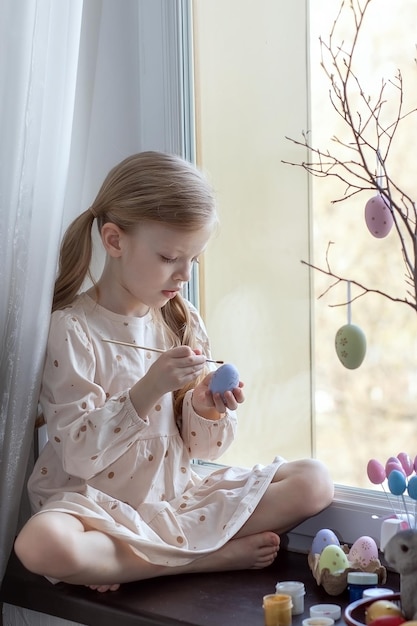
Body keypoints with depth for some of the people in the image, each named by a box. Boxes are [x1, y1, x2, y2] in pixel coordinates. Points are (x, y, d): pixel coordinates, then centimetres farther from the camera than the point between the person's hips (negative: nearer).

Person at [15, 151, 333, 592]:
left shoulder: (182, 320, 5)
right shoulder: (72, 328, -11)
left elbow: (200, 447, 9)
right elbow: (78, 454, -18)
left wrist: (207, 409, -14)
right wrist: (147, 391, -28)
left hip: (178, 497, 5)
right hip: (100, 503, -5)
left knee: (314, 481, -8)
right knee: (41, 545, -37)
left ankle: (130, 564, -14)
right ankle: (212, 557, -18)